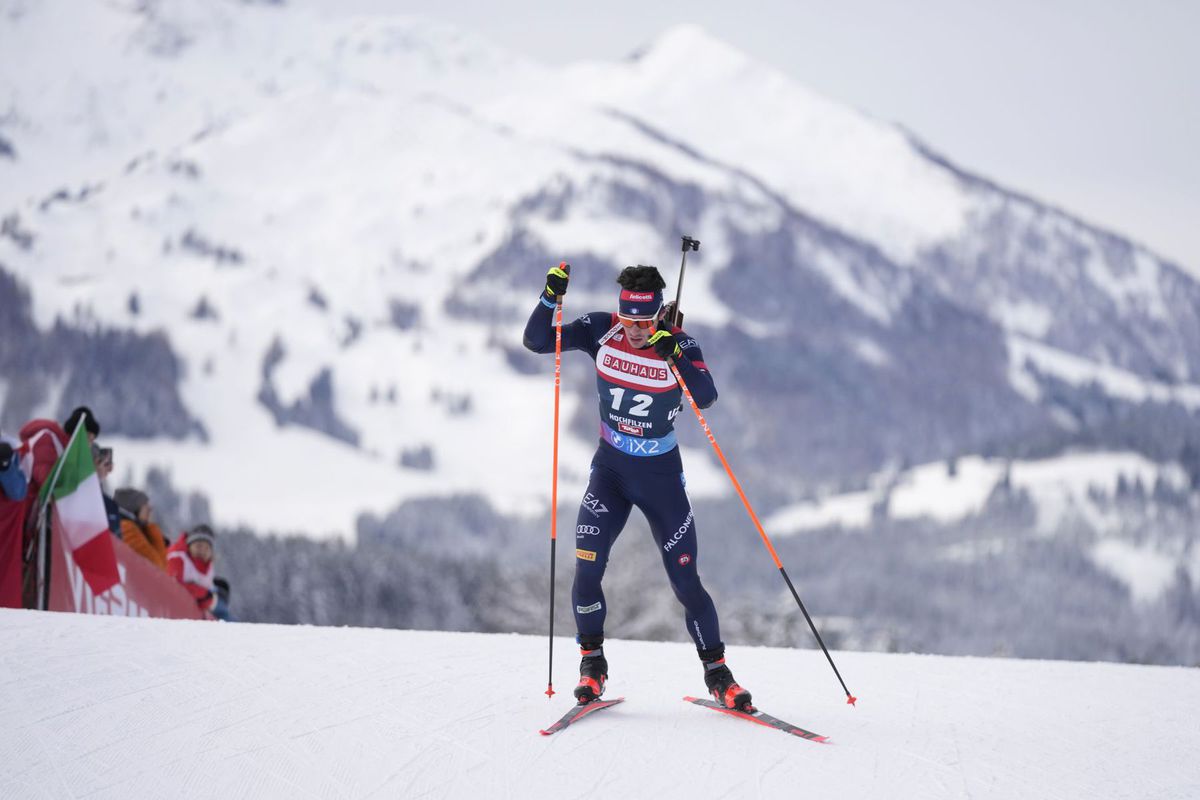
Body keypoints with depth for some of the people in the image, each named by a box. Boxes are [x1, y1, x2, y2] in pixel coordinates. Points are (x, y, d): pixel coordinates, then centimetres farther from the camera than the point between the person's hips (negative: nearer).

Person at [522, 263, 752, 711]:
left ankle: (716, 672, 16)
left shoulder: (679, 343, -15)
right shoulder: (601, 331, -10)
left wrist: (674, 355, -41)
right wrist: (551, 297, -25)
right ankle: (592, 661, 8)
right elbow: (536, 341, -10)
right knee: (587, 569, -13)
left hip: (661, 476, -1)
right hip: (610, 471, 1)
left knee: (686, 581, -1)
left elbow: (706, 398, -29)